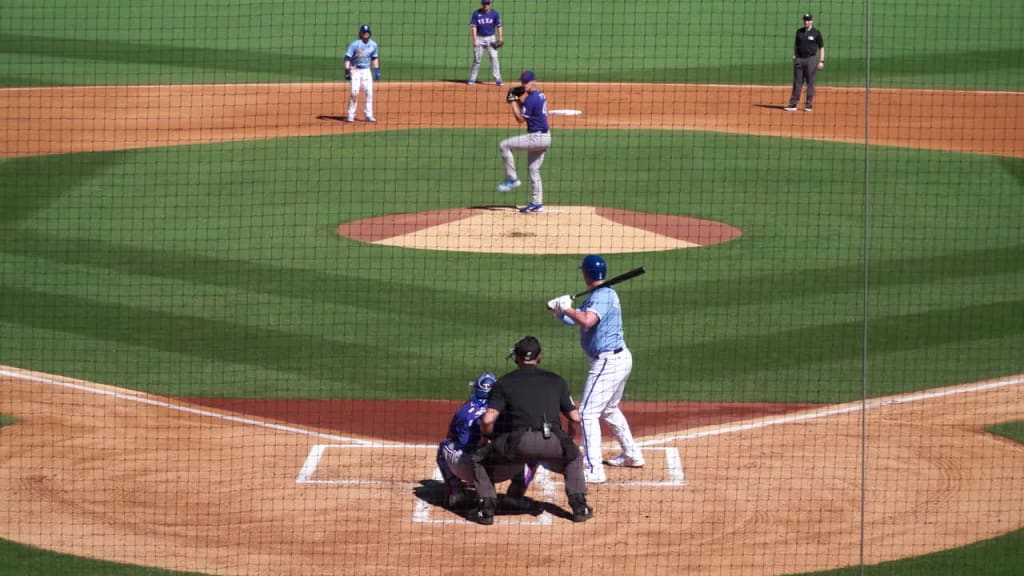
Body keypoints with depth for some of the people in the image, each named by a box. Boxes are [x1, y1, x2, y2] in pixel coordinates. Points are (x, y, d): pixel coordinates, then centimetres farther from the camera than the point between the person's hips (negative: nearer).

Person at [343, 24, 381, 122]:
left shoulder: (373, 45, 4)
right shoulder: (355, 44, -12)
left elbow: (374, 58, 16)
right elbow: (347, 58, -14)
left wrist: (377, 70, 10)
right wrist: (347, 71, -22)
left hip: (366, 71, 5)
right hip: (355, 70, -4)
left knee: (369, 92, -1)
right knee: (354, 93, -10)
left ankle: (369, 115, 6)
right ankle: (350, 115, 0)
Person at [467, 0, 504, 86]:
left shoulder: (494, 13, -1)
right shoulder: (476, 13, -2)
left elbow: (499, 26, -2)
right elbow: (473, 27, -5)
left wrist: (500, 38, -14)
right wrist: (475, 40, -13)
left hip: (491, 38, 0)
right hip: (479, 38, 0)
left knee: (494, 58, -8)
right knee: (477, 59, 1)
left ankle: (498, 79, -7)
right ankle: (472, 79, 11)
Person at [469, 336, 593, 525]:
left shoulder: (504, 382, 15)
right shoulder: (556, 380, 21)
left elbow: (488, 419, 3)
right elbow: (575, 417, 17)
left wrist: (486, 437, 24)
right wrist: (571, 431, 39)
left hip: (520, 442, -2)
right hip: (553, 443, 2)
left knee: (479, 458, 22)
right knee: (573, 456, 36)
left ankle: (486, 509, 9)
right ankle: (579, 507, 21)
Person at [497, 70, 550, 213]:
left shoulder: (531, 99, -17)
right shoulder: (541, 95, 13)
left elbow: (520, 119, -16)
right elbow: (526, 111, 20)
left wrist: (513, 101, -9)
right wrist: (517, 100, 8)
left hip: (537, 137, -10)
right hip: (544, 137, 10)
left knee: (504, 145, -7)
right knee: (533, 169, 17)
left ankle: (512, 179, -3)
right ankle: (537, 203, 20)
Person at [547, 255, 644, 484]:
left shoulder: (603, 296, -18)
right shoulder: (601, 294, 13)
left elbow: (586, 320, -37)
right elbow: (575, 320, 13)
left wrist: (566, 308, -23)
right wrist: (559, 310, -5)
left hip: (608, 362, -11)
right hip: (620, 358, 11)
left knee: (588, 413, -11)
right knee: (609, 410, 27)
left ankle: (594, 470, -15)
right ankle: (632, 455, 39)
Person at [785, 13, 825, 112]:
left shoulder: (816, 33, -1)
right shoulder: (799, 31, 10)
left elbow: (821, 47, 0)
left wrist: (821, 61, -7)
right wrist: (794, 55, 6)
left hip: (811, 59, -3)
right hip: (799, 59, 3)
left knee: (810, 82, 1)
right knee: (797, 82, 2)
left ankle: (809, 105, 6)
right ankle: (792, 104, 2)